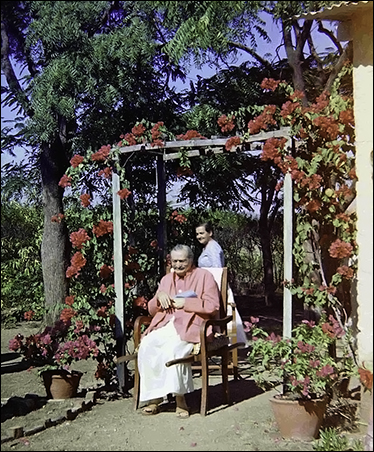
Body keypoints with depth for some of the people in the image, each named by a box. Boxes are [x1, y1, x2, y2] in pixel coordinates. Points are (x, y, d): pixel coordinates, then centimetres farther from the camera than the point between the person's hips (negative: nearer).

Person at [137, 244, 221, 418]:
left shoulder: (204, 276, 10)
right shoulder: (167, 279, 25)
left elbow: (213, 306, -2)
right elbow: (152, 310, 26)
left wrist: (185, 303, -7)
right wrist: (159, 296, 4)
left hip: (191, 326, -5)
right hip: (165, 325, 5)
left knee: (171, 349, -35)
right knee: (146, 346, -26)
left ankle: (180, 398, -20)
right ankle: (154, 397, -18)